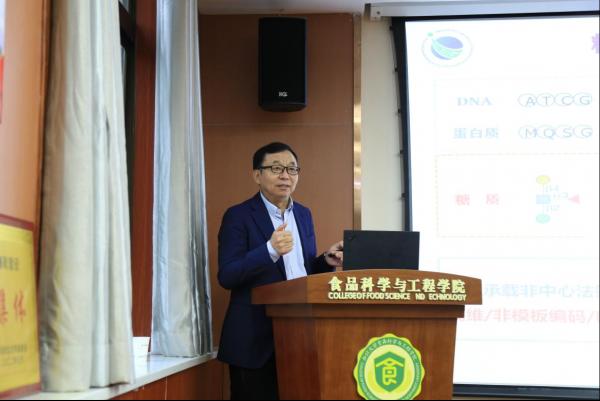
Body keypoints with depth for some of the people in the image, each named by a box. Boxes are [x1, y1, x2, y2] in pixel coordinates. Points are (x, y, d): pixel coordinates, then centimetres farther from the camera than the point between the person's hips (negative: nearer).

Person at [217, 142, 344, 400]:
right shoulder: (238, 216, -5)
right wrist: (270, 250, -27)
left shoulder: (303, 214, 13)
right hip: (255, 339, -5)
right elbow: (226, 277, -14)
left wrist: (327, 261, -3)